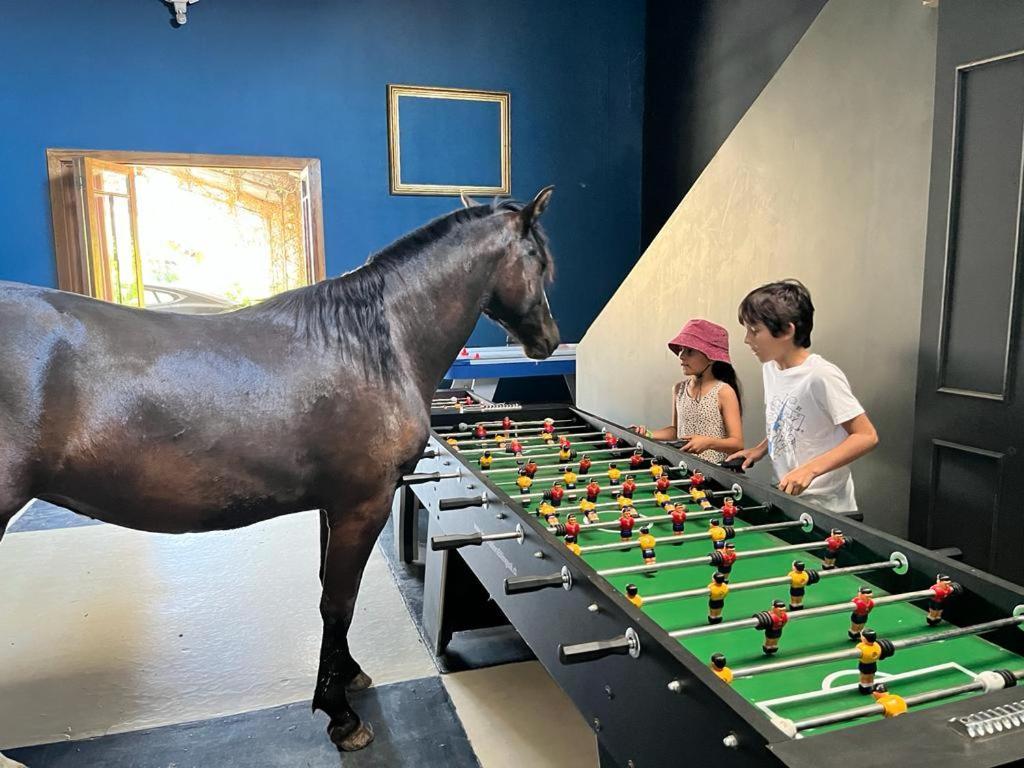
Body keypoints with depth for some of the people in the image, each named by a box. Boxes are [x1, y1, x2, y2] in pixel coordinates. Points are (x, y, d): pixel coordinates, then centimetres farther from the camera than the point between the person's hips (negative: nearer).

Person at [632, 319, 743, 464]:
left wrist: (709, 442, -23)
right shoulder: (679, 389, 9)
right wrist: (649, 434, 7)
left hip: (714, 469, -4)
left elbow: (737, 443, -7)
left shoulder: (724, 392, -6)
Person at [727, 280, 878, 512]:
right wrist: (760, 449, 4)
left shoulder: (821, 376, -20)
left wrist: (810, 469, -27)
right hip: (784, 498, 7)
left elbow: (867, 436, -19)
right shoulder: (770, 368, 3)